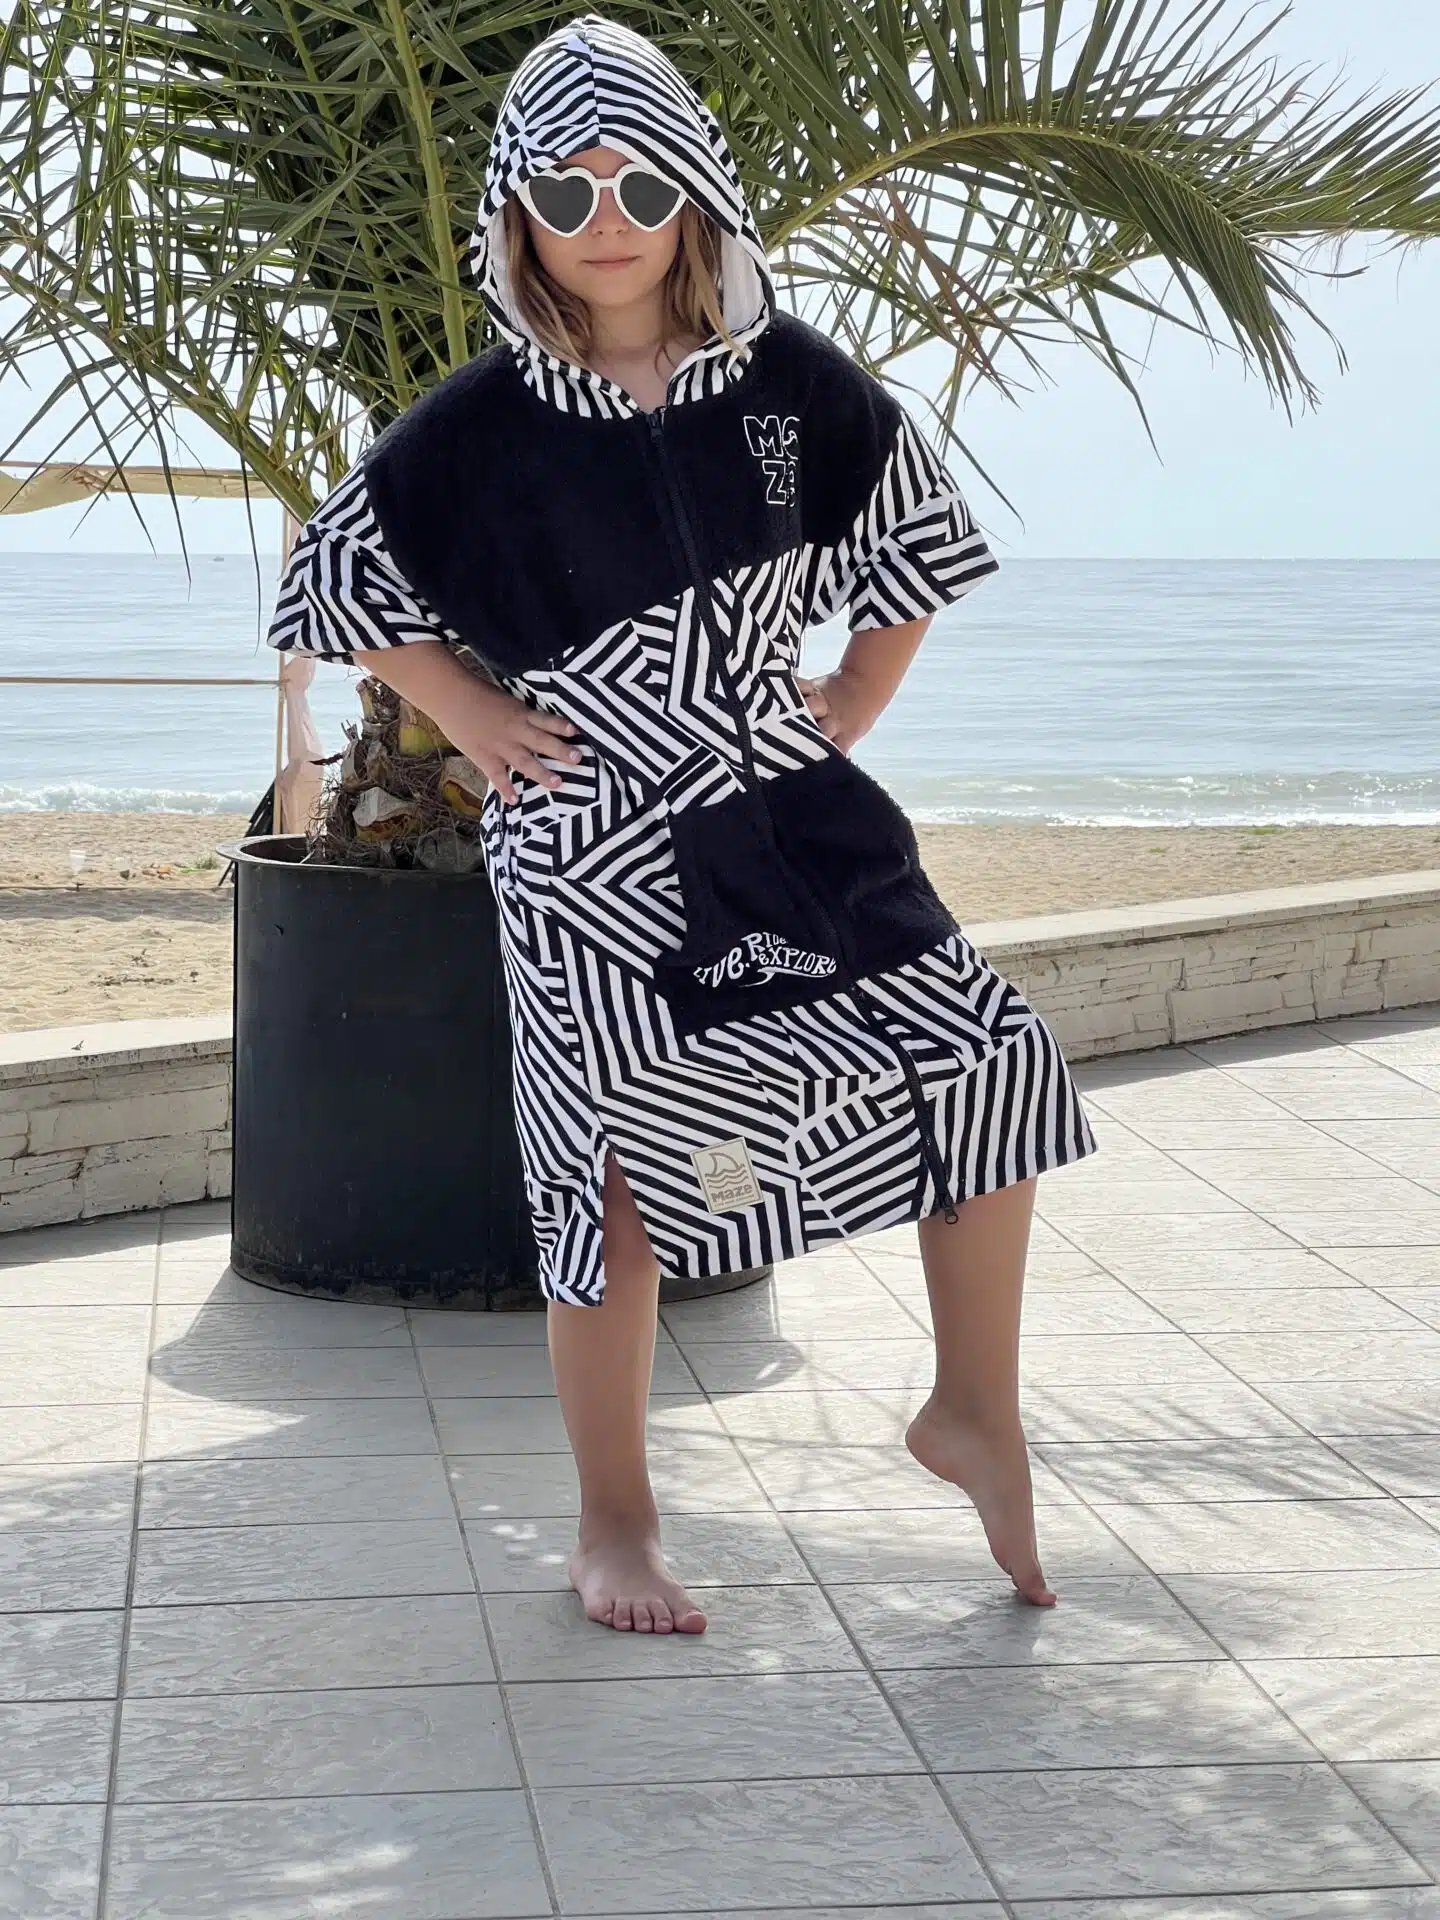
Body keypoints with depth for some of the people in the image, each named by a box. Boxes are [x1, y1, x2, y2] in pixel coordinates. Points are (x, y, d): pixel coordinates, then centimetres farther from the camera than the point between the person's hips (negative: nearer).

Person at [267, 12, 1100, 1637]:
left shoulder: (794, 385, -2)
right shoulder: (480, 428, -8)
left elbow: (914, 533, 14)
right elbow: (334, 572, 4)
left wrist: (856, 702, 8)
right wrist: (474, 717, 0)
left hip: (790, 819, 3)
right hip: (592, 858, -3)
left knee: (994, 1070, -5)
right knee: (623, 1173, 2)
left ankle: (973, 1418, 16)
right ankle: (615, 1531, 19)